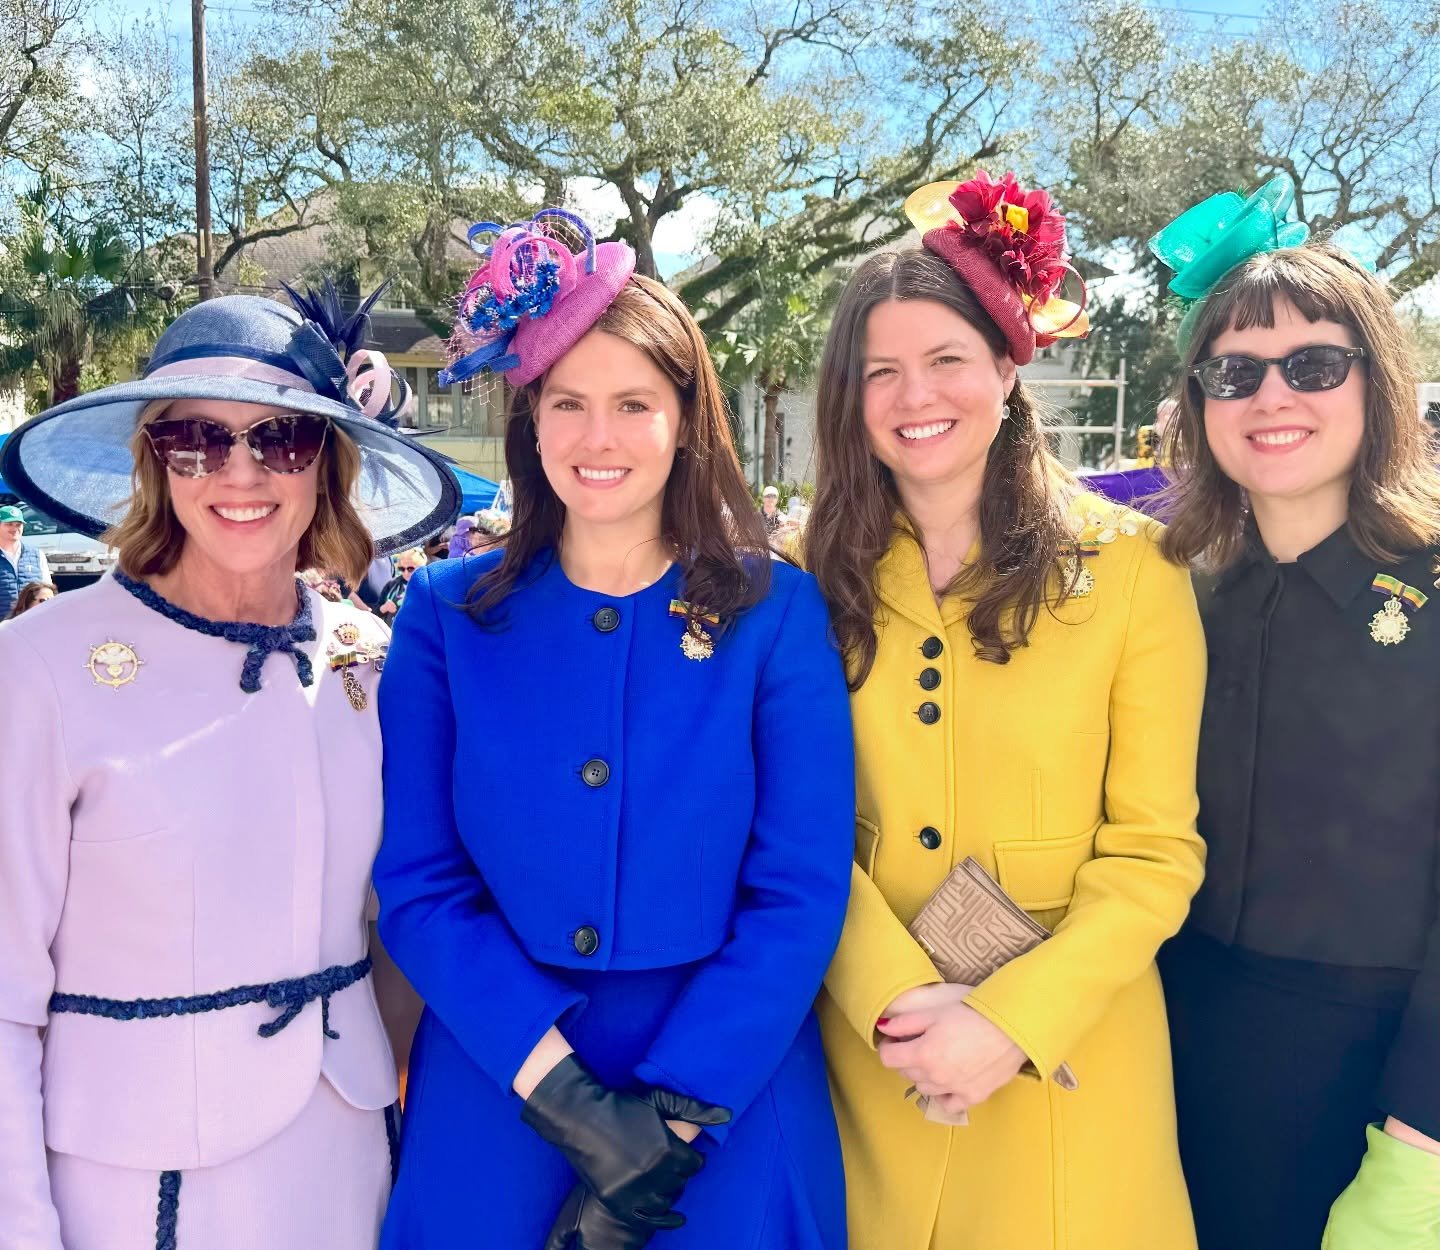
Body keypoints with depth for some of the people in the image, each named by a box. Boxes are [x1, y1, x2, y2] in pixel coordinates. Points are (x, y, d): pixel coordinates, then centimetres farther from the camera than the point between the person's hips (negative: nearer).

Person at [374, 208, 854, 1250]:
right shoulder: (447, 615, -2)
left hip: (728, 1102, -1)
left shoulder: (777, 612, -5)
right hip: (493, 1105, 1)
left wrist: (670, 1120, -14)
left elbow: (803, 892, -8)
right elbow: (418, 882, -5)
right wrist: (564, 1090, -15)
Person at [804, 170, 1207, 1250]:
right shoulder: (820, 580, -1)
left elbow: (1156, 851, -8)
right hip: (869, 1049, 2)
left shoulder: (1133, 568, -7)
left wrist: (1009, 1020, -17)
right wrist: (896, 997, -15)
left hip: (1067, 1057, -1)